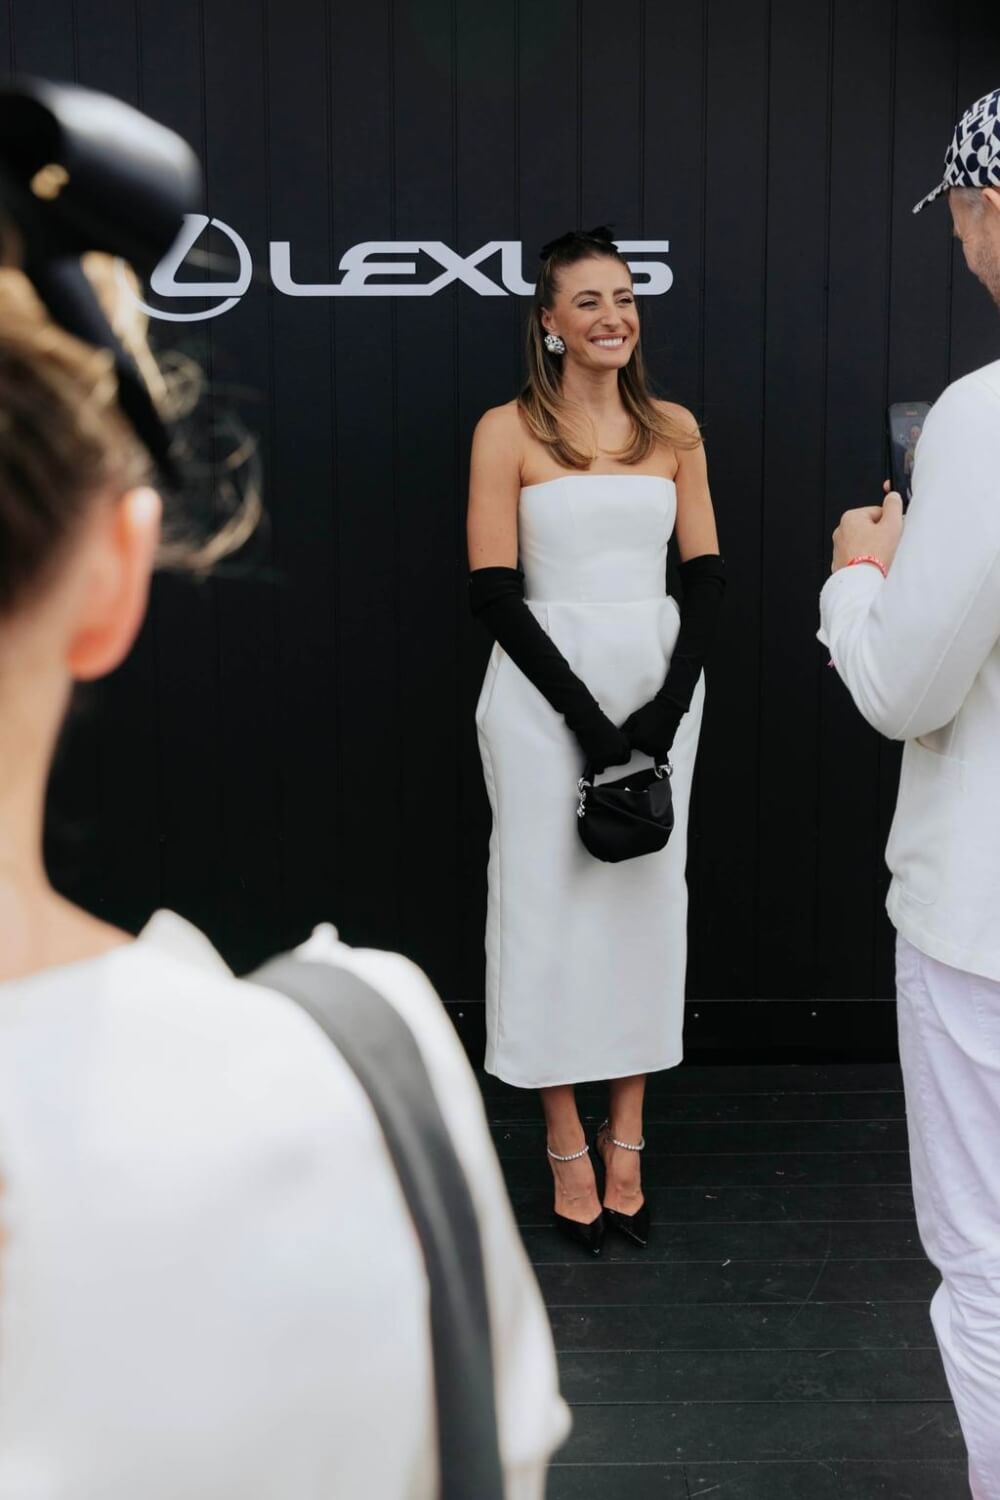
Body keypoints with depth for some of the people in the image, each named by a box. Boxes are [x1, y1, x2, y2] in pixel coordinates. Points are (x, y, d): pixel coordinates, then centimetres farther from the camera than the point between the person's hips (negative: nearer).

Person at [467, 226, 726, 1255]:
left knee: (648, 902, 7)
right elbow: (494, 590, -9)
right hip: (547, 689, -3)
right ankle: (569, 1155, 14)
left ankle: (626, 1142, 20)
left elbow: (706, 573, 6)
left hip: (660, 683, 4)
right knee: (552, 905, 1)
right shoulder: (509, 430, -3)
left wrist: (669, 702, -8)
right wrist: (586, 713, -14)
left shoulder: (673, 429, 8)